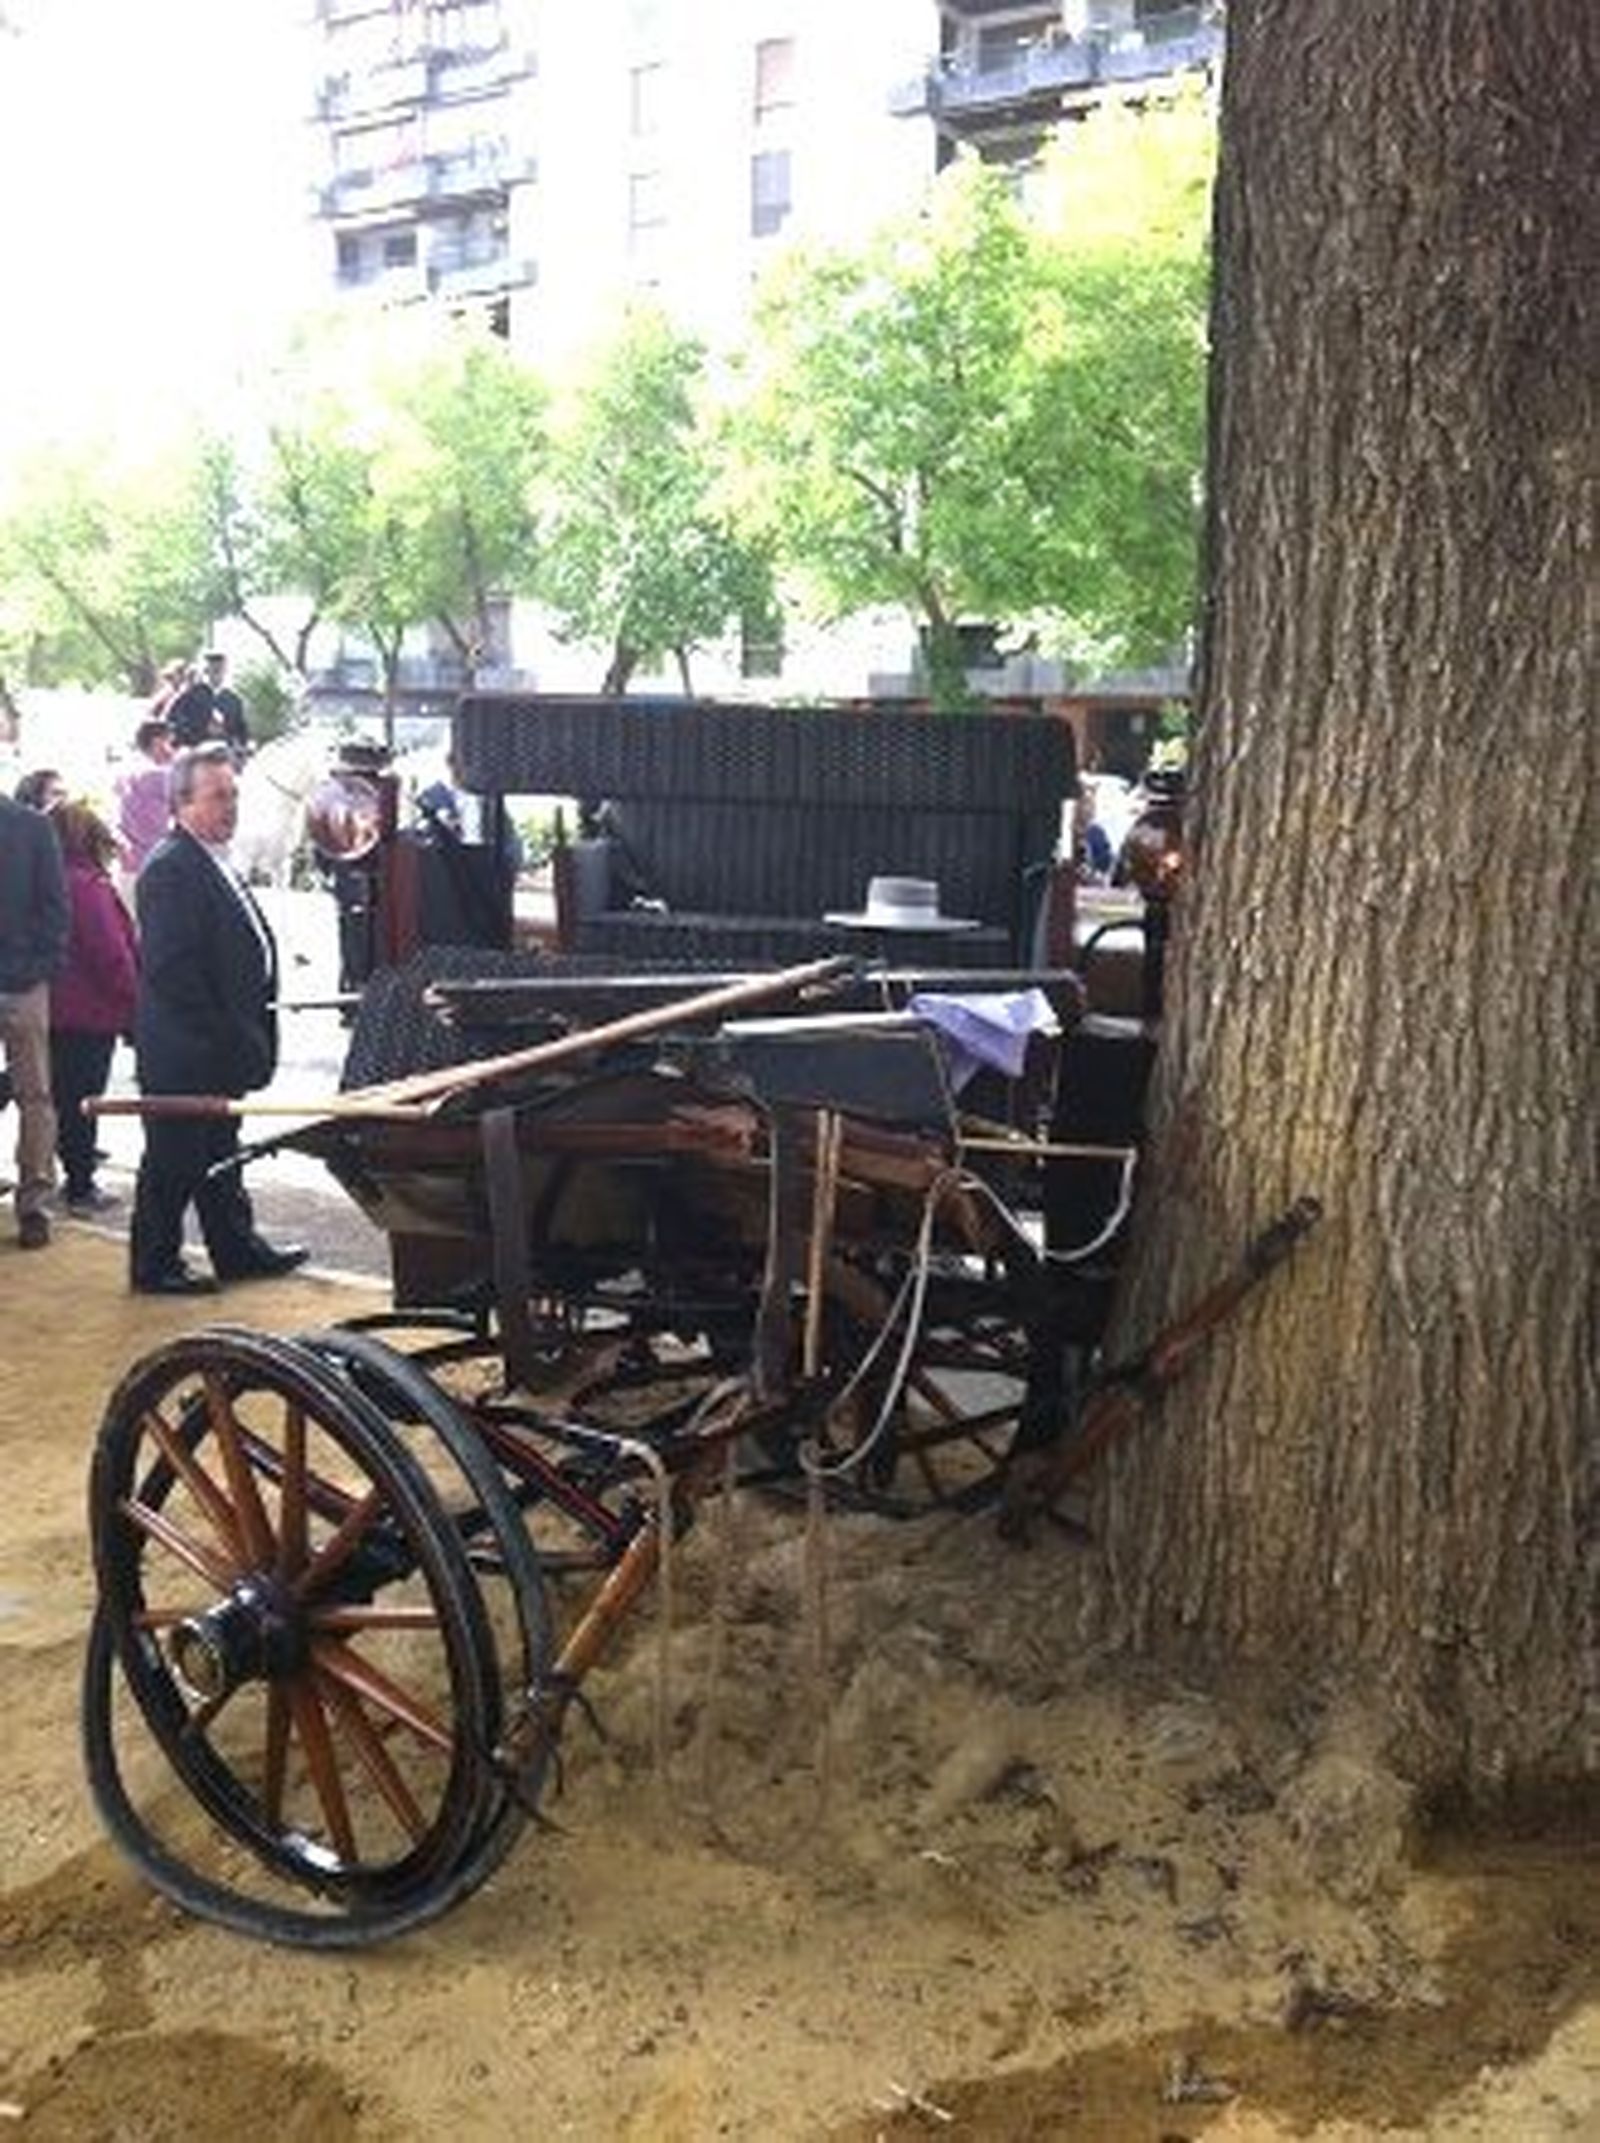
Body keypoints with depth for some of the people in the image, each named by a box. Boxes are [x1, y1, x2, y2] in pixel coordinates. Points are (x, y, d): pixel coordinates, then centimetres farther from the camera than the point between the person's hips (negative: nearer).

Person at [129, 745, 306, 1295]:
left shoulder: (215, 863, 13)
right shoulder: (169, 870, -19)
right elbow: (168, 968, -24)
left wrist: (248, 1034, 12)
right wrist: (220, 1036, -22)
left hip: (220, 1047, 10)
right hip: (183, 1050, -10)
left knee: (220, 1154, 19)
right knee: (172, 1160, 3)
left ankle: (236, 1249, 31)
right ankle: (154, 1265, 16)